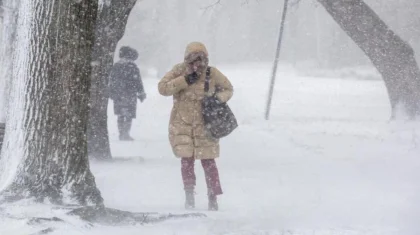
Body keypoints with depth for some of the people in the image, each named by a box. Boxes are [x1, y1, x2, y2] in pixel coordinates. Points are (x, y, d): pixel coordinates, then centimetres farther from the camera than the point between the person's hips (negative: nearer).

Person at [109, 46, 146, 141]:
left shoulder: (115, 66, 10)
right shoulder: (132, 67, -8)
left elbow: (111, 81, 14)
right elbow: (138, 82, -8)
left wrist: (112, 94, 21)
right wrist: (141, 94, 0)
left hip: (117, 96, 6)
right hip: (129, 95, -5)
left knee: (120, 115, 12)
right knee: (128, 115, -2)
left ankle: (121, 134, 13)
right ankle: (125, 134, -6)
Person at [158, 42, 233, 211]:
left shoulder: (212, 73, -3)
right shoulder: (180, 71, -4)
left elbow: (228, 89, 11)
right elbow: (162, 88, -10)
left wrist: (219, 98, -11)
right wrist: (185, 80, -18)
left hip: (204, 125, 0)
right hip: (182, 124, 0)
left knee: (208, 161, -1)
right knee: (187, 160, -3)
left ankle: (213, 197, 9)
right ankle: (189, 195, 11)